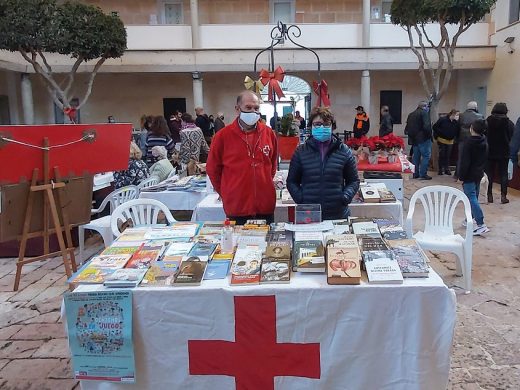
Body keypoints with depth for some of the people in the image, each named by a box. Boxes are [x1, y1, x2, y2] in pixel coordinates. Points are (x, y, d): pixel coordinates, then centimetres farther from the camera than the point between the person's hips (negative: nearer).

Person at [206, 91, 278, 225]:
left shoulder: (269, 133, 3)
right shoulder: (223, 135, -5)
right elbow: (212, 169, 5)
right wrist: (225, 193, 8)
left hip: (266, 207, 3)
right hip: (236, 208, -2)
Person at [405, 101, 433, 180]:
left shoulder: (411, 114, 14)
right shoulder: (424, 113, -9)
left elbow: (407, 127, 16)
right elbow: (426, 126, -20)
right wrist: (429, 134, -9)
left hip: (414, 139, 8)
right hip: (423, 138, -8)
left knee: (416, 156, 14)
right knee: (426, 156, -4)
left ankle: (415, 174, 17)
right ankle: (423, 174, -7)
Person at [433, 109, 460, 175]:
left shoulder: (456, 122, -1)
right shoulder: (442, 119, -12)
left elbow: (458, 132, -5)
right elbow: (435, 127, -9)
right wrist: (437, 136, -11)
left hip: (450, 141, 3)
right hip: (442, 140, -3)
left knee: (448, 156, 7)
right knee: (442, 155, 1)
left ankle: (447, 169, 14)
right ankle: (441, 169, 10)